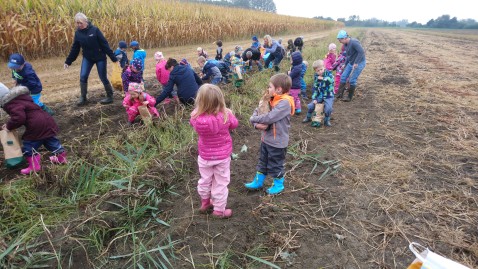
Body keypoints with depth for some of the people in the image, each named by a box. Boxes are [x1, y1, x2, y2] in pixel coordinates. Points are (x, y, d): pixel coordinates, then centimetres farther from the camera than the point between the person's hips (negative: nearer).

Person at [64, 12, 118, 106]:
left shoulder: (94, 30, -15)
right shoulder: (78, 33, -1)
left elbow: (104, 44, -14)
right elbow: (74, 48, 5)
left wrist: (113, 58, -16)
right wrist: (68, 61, 5)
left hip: (100, 58, -4)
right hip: (87, 58, 4)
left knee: (103, 78, 2)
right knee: (83, 76, -5)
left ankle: (110, 97, 18)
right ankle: (83, 98, 7)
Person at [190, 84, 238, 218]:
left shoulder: (196, 117, -25)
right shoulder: (225, 115, -27)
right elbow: (234, 124, -6)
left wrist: (200, 109, -3)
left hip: (205, 156, 2)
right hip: (222, 155, -2)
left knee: (205, 180, 24)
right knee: (221, 183, 15)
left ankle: (205, 203, 47)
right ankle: (219, 210, 30)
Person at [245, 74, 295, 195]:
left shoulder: (284, 103, -24)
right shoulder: (271, 100, 2)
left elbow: (269, 118, -30)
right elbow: (257, 111, 3)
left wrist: (253, 119, -17)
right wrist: (257, 124, -17)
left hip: (277, 142, -8)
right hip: (266, 138, 8)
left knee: (276, 165, 11)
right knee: (263, 161, 21)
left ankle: (279, 185, 33)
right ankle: (258, 182, 38)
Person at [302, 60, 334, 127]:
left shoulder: (328, 73, -13)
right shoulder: (316, 76, -2)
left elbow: (331, 80, -34)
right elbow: (315, 88, 0)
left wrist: (323, 78, -36)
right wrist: (314, 98, -7)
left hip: (328, 96, -3)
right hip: (320, 95, 3)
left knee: (328, 108, -20)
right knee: (310, 106, -5)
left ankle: (327, 121, 8)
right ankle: (308, 117, 25)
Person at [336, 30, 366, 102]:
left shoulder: (354, 42, -24)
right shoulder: (346, 44, 4)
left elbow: (362, 52, -32)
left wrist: (356, 63, -32)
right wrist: (345, 65, 21)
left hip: (359, 63, -9)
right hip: (351, 63, 9)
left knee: (352, 80, -6)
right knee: (343, 76, 4)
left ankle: (350, 97, 6)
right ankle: (340, 93, 12)